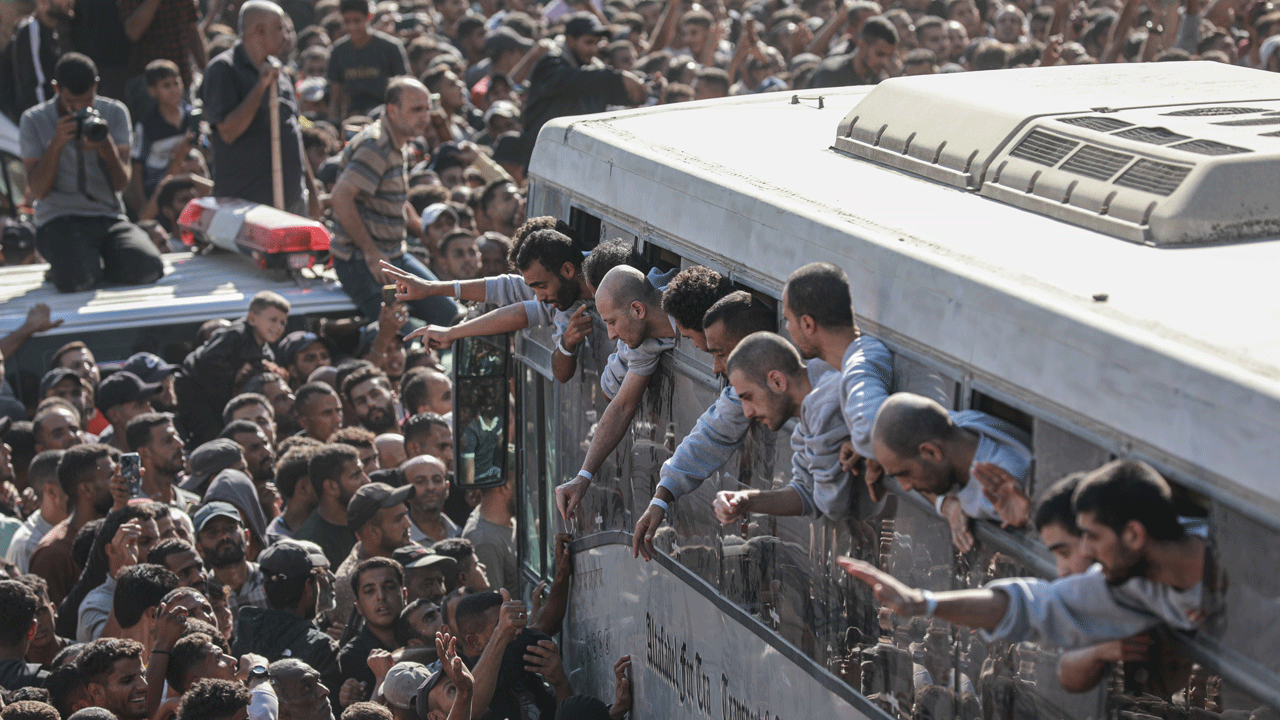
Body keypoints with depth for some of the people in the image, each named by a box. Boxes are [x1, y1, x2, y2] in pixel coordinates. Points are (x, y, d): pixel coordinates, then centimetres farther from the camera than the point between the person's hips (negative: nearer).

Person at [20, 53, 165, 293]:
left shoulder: (115, 113, 7)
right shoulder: (33, 121, 3)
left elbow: (121, 184, -1)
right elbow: (37, 190, -5)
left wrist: (106, 147, -20)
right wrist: (56, 144, -16)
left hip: (109, 218, 2)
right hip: (59, 220, -2)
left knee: (148, 268, -28)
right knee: (76, 280, -34)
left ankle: (97, 261, 6)